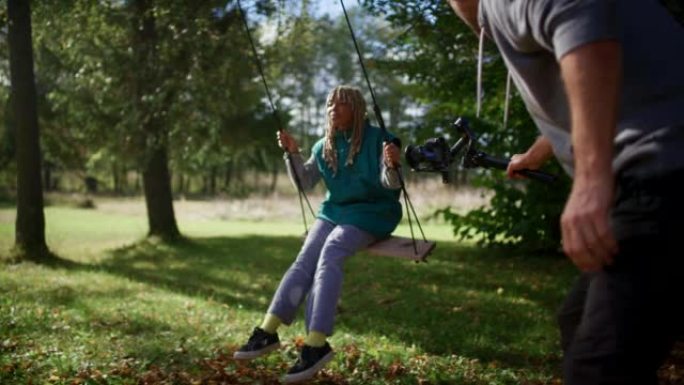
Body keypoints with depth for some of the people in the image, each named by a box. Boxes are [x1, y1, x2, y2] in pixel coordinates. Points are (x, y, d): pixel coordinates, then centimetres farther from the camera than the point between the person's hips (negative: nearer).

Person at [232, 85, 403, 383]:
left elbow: (390, 185, -15)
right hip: (335, 210, 6)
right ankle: (268, 331, -24)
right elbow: (305, 182, 10)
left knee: (330, 252, -30)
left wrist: (392, 165, -38)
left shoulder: (377, 139, -9)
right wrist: (293, 154, -6)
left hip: (371, 212, -6)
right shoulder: (324, 146, 9)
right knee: (306, 257, -18)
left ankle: (316, 344, -38)